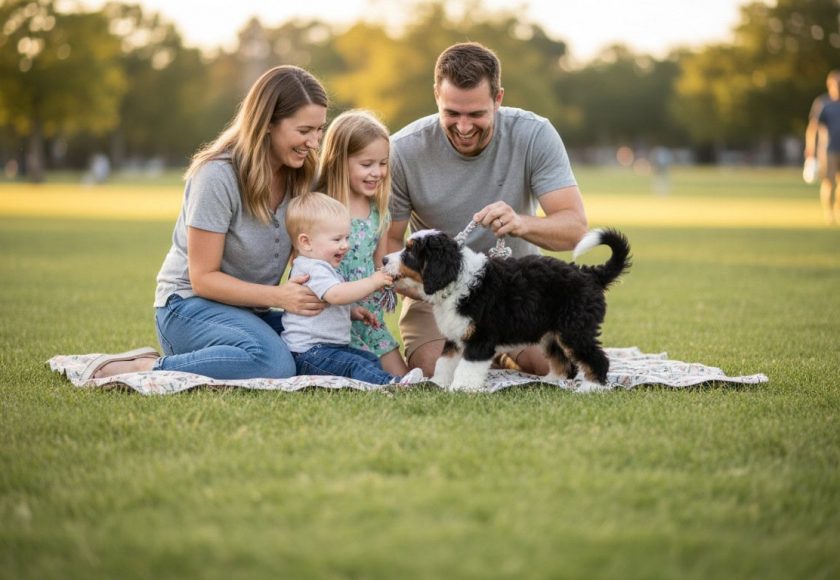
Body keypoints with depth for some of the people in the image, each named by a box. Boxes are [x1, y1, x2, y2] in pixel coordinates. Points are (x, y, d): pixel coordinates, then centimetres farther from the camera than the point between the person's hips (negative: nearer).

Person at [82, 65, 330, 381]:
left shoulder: (300, 176, 1)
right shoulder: (218, 176, -19)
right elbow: (203, 278, -16)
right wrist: (277, 296, -26)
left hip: (250, 313, 8)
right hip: (190, 305, -8)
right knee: (274, 363, -35)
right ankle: (144, 369, -21)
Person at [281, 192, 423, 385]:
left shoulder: (324, 268, 22)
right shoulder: (312, 268, -15)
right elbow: (336, 294, -33)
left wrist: (353, 311, 17)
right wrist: (372, 282, -28)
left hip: (331, 346, 12)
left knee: (371, 359, 6)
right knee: (355, 365, -29)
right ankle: (389, 383, -46)